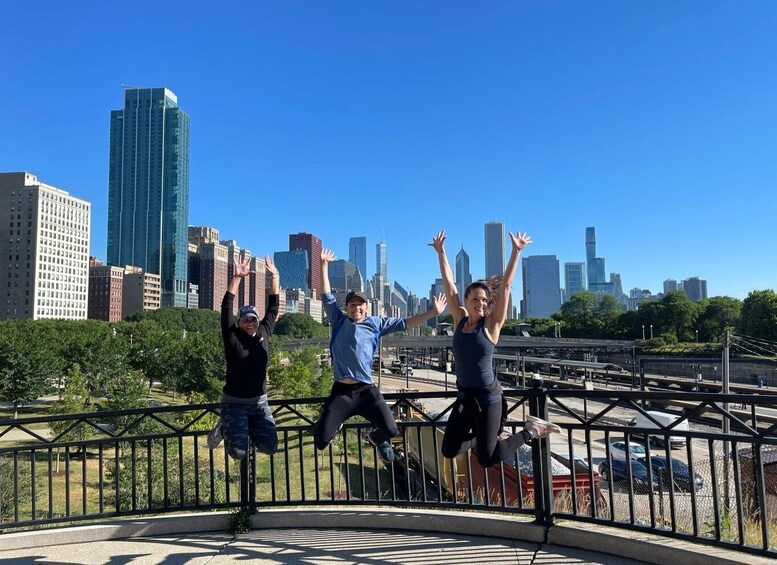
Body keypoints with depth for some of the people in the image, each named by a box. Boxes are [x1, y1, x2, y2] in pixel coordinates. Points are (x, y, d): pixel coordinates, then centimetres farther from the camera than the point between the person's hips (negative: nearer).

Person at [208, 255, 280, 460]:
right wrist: (237, 278, -23)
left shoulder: (263, 333, 2)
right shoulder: (232, 337, -7)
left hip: (259, 401, 4)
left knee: (270, 446, -5)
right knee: (238, 452, -13)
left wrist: (274, 277, -2)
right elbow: (226, 307, -15)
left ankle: (249, 431, 24)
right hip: (234, 403, -4)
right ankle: (224, 429, 18)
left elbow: (273, 307, 4)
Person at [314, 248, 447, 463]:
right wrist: (324, 264, 6)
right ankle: (335, 423, 31)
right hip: (341, 391, -1)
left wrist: (433, 312, 5)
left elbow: (404, 323, 9)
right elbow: (327, 295, 7)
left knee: (391, 430, -10)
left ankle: (376, 438, 30)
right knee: (321, 441, -8)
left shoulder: (376, 323, 7)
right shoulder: (339, 321, 5)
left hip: (367, 390, 1)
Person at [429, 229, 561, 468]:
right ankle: (481, 436, 29)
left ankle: (531, 431, 17)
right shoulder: (460, 321, 1)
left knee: (486, 459, -3)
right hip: (464, 396, 5)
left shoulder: (491, 324, -8)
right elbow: (449, 284, 2)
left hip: (488, 396, -4)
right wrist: (440, 252, 2)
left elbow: (505, 285, -12)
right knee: (449, 451, 4)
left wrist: (516, 251, -13)